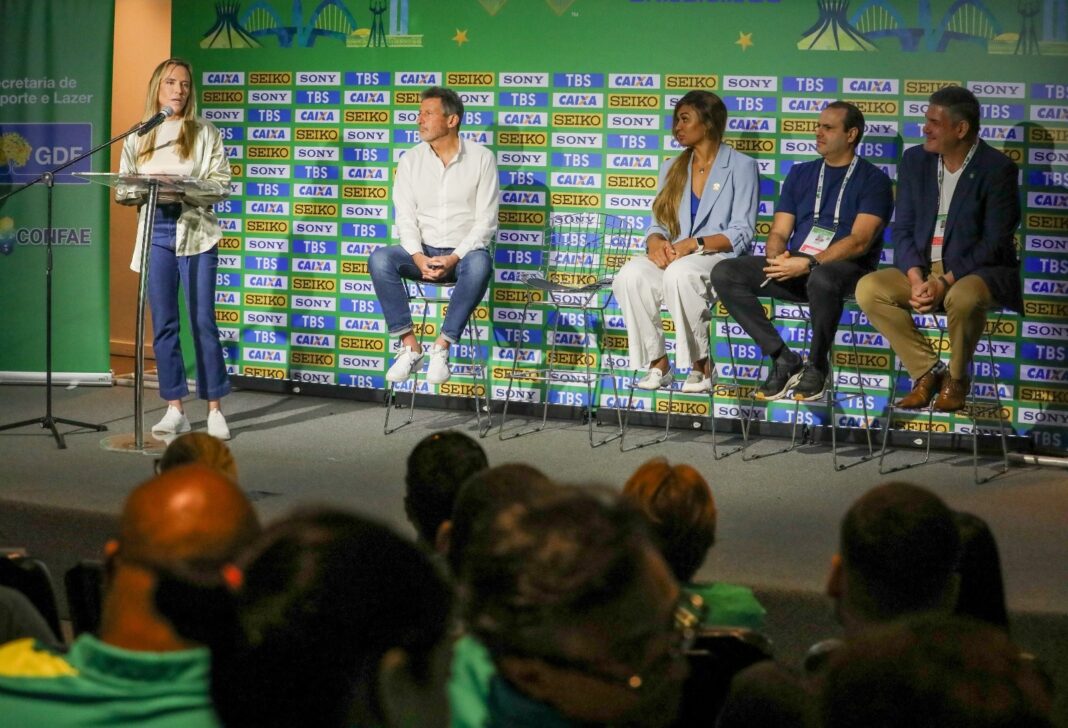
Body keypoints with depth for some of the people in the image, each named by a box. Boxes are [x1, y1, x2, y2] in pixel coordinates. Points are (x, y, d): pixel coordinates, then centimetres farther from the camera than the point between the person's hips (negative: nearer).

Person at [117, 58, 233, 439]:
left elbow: (223, 185, -3)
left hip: (195, 233, -3)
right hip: (155, 233, 3)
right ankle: (175, 410, 8)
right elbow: (122, 190, 7)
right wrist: (145, 189, -14)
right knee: (163, 323, 3)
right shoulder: (137, 138, 11)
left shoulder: (205, 133, 4)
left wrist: (185, 187, -18)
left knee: (203, 321, -5)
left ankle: (214, 410, 0)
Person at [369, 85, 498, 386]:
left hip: (464, 252, -3)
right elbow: (406, 218, 0)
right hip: (423, 252, 3)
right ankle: (409, 346, -25)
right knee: (380, 259, -28)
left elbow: (485, 221, -7)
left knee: (480, 263, -39)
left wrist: (455, 258, -21)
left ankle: (442, 347, -31)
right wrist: (419, 258, -19)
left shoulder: (482, 158, -4)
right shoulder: (410, 160, 4)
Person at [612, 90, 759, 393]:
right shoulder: (672, 169, 20)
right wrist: (655, 242, -11)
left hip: (719, 257, -5)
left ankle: (700, 365, -25)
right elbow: (659, 224, 15)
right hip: (671, 256, 5)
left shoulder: (740, 166, 3)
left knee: (680, 273, -39)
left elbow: (741, 234, -5)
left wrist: (692, 244, -19)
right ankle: (657, 363, -22)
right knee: (631, 274, -29)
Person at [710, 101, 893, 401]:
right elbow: (779, 233, 15)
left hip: (844, 267, -6)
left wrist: (809, 264, -22)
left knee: (821, 279, -42)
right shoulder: (800, 174, 20)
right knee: (725, 274, -17)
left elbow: (859, 241, -11)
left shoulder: (873, 180, 2)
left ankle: (816, 366, -17)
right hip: (794, 265, 6)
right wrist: (776, 257, -10)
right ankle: (784, 360, -14)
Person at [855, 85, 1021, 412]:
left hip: (976, 270, -5)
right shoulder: (915, 160, 5)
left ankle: (956, 377, -10)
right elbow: (903, 229, 4)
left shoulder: (998, 169, -10)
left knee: (962, 298, -39)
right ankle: (927, 370, -9)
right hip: (922, 267, 5)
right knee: (868, 289, -21)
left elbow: (995, 242, -13)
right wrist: (915, 279, -14)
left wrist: (946, 282, -22)